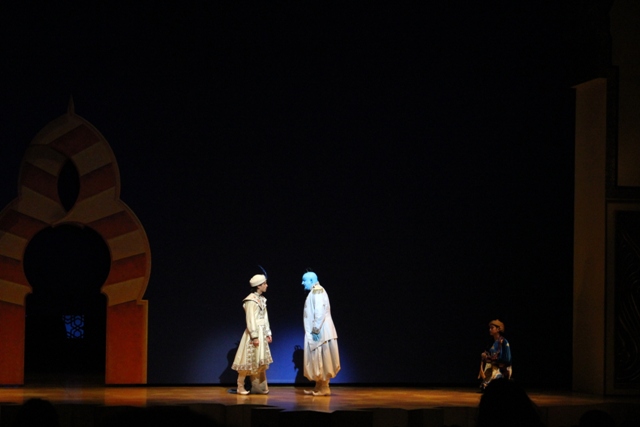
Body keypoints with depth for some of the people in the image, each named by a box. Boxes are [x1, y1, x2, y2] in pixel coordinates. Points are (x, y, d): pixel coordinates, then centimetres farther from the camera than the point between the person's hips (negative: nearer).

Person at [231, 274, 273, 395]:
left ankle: (257, 387, 14)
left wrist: (268, 333, 14)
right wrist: (254, 336, -20)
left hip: (262, 333, 8)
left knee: (259, 362, 9)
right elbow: (250, 319, -18)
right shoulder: (251, 300, -15)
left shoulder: (262, 299, 11)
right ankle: (240, 387, 3)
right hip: (253, 332, -8)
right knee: (249, 360, -4)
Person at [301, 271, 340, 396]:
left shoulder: (317, 291, -12)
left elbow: (320, 311, -21)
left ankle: (324, 388, -3)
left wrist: (316, 329, -23)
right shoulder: (315, 292, 17)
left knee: (321, 358, -6)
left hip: (319, 331, -10)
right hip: (315, 331, 10)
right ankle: (319, 387, 13)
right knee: (317, 359, 10)